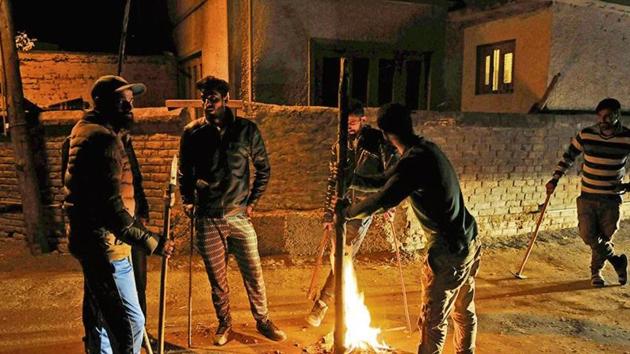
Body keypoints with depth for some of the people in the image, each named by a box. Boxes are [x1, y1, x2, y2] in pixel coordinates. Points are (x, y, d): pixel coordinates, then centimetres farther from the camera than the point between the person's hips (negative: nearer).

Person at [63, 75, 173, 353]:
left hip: (89, 239, 11)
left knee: (99, 315, 23)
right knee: (130, 321, -8)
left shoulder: (85, 129, 12)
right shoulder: (103, 139, -20)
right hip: (104, 242, -11)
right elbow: (112, 207, -27)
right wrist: (152, 243, -26)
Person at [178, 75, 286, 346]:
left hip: (239, 215, 0)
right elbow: (184, 171, 13)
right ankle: (224, 324, 33)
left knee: (253, 273, 7)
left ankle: (263, 321, 28)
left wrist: (252, 202, 3)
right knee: (217, 278, 11)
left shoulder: (246, 130, -3)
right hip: (207, 219, 1)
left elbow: (263, 169, 7)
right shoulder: (192, 133, -1)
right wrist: (187, 200, 2)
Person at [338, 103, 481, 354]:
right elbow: (385, 180, 15)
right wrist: (351, 178, 11)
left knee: (432, 321, 7)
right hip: (469, 242, 9)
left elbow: (380, 202, -25)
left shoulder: (415, 161, -25)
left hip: (449, 253, -9)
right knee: (464, 311, 25)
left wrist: (347, 211, -9)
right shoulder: (426, 149, 6)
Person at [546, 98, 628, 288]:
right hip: (587, 196, 1)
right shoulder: (586, 135, -4)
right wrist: (555, 179, 5)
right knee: (588, 235, -4)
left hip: (612, 198, -1)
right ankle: (618, 260, 21)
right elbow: (568, 156, 8)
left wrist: (626, 186, -9)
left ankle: (596, 271, 31)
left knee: (604, 237, 7)